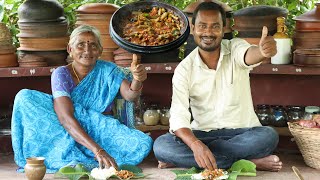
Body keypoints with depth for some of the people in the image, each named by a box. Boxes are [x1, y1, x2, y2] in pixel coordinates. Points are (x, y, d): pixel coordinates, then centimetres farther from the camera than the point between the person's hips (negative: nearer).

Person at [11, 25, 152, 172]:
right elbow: (66, 118, -24)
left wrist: (137, 80, -40)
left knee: (143, 143, -27)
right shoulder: (61, 74, -10)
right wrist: (98, 150, -38)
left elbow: (129, 95, -15)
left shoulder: (107, 70, 1)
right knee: (25, 97, -23)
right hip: (66, 134, -2)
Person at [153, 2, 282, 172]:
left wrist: (263, 50, -60)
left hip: (242, 132, 0)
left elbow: (249, 55, -34)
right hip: (202, 134, 1)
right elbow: (178, 116, -18)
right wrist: (196, 145, -39)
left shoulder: (235, 48, -7)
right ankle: (247, 161, -27)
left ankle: (185, 158, -25)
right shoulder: (184, 69, -7)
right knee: (161, 145, -27)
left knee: (268, 136, -33)